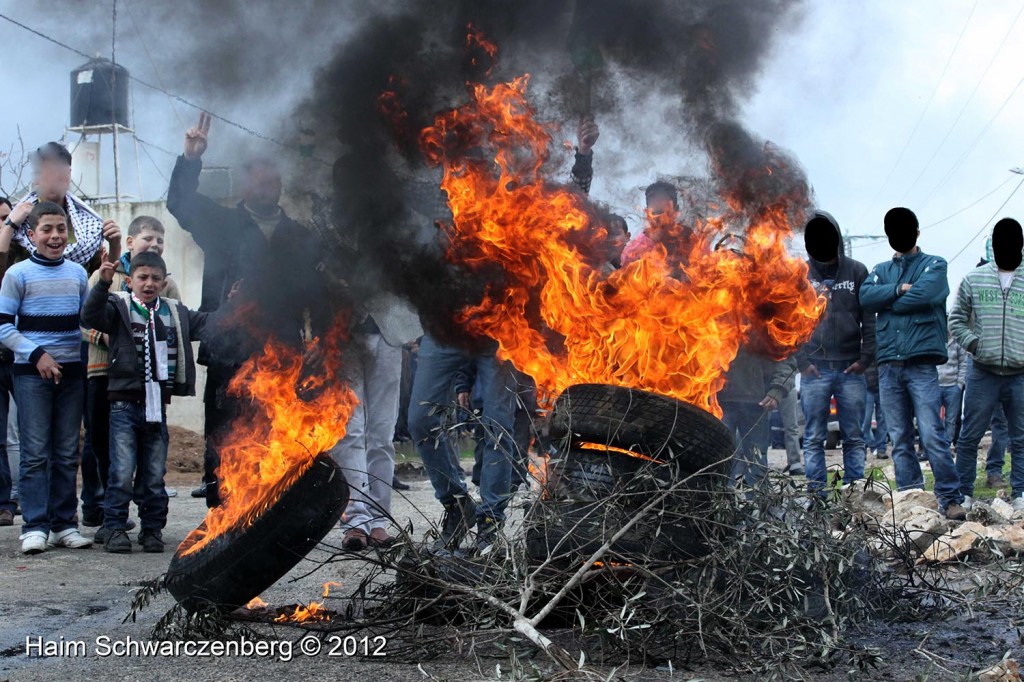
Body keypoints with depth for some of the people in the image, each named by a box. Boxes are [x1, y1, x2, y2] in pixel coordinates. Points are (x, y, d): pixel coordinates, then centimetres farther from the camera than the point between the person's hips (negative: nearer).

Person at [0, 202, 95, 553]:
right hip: (32, 371, -4)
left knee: (67, 453, 6)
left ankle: (64, 523, 12)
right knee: (35, 452, -5)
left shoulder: (78, 273, 9)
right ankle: (35, 525, -3)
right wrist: (36, 354, -14)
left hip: (72, 370, 4)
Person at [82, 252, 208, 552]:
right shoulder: (119, 306, 0)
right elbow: (91, 316, -17)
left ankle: (152, 528, 19)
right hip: (125, 405, -4)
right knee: (122, 473, -6)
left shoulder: (176, 313, 13)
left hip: (157, 406, 4)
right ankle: (113, 527, 5)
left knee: (154, 475, 8)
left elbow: (207, 324, 21)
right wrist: (103, 283, -29)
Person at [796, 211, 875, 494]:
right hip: (815, 371, 0)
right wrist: (802, 361, -5)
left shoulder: (857, 271, 7)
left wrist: (865, 358, -4)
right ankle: (816, 494, 4)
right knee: (814, 439, 1)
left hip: (851, 369, 0)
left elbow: (870, 319, 5)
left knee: (854, 438, 3)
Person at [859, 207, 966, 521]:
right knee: (900, 439, 4)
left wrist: (887, 302, 1)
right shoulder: (881, 270, 21)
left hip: (921, 362, -4)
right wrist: (899, 290, -10)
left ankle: (951, 498, -7)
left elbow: (923, 295, -10)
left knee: (932, 434, -12)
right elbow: (866, 296, 1)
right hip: (888, 364, 4)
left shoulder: (934, 265, 11)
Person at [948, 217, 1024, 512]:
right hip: (983, 374, 0)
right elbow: (956, 319, 12)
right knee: (970, 437, 3)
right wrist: (972, 342, -4)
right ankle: (964, 494, 12)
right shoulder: (974, 279, 7)